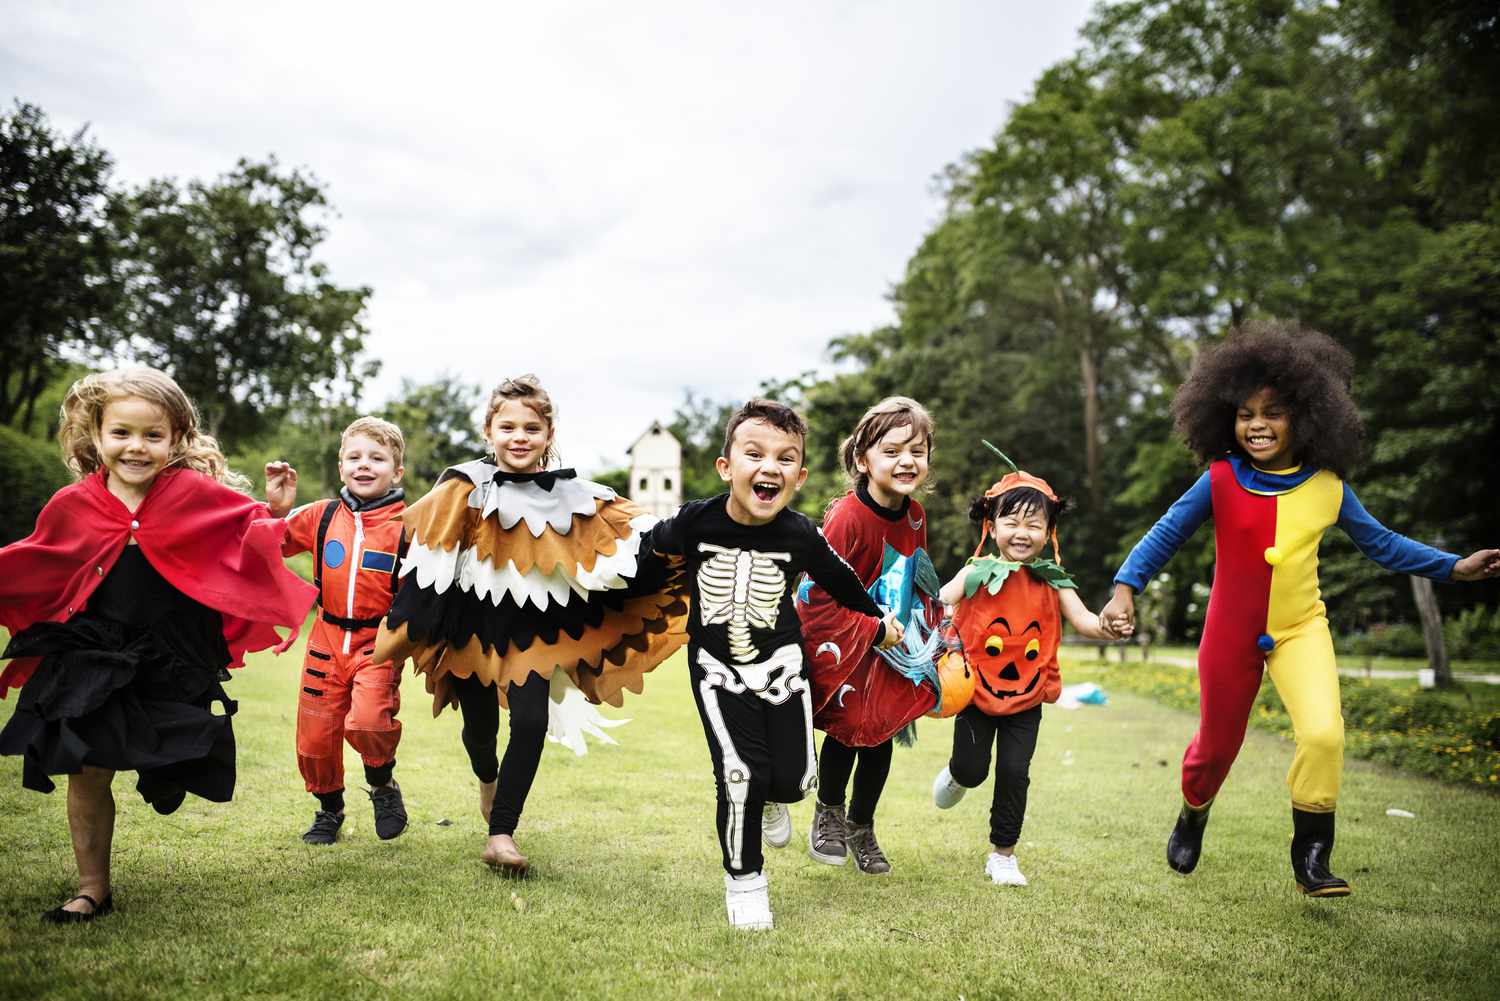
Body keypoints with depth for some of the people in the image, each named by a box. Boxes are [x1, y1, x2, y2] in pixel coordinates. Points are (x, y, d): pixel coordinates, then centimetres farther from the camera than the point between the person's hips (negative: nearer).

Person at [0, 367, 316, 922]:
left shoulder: (197, 493, -7)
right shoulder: (72, 506, 0)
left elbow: (255, 530, 0)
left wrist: (278, 511, -19)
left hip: (175, 663, -1)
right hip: (92, 660, 1)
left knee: (171, 771, 6)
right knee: (86, 772, 3)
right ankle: (93, 889, 20)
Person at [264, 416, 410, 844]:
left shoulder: (406, 524, -7)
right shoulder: (322, 515, 3)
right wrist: (277, 508, -1)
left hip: (379, 641, -4)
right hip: (327, 638, 4)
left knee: (367, 721, -25)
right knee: (315, 733, 10)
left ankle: (383, 785, 8)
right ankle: (329, 808, 38)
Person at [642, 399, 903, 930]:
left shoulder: (801, 535, -13)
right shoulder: (696, 522, -17)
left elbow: (842, 582, 6)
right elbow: (651, 545, 6)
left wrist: (879, 622, 19)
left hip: (780, 664, 2)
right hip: (718, 667, -1)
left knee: (793, 777, -3)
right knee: (740, 774, -13)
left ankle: (769, 798, 37)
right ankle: (743, 879, 11)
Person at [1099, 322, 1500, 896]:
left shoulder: (1327, 487, -5)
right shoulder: (1220, 481, -12)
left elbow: (1380, 543, 8)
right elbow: (1167, 533, -7)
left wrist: (1452, 567, 4)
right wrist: (1125, 587, -18)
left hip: (1300, 630, 1)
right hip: (1231, 634, -1)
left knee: (1324, 733, -22)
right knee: (1216, 746, 13)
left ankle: (1311, 858, -3)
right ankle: (1192, 815, 46)